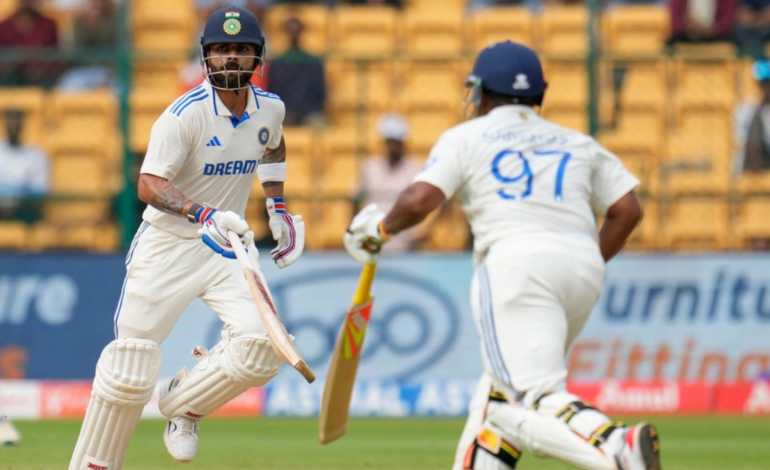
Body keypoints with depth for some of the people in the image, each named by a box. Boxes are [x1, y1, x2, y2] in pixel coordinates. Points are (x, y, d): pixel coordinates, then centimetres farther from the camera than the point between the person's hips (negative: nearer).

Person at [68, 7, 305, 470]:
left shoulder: (270, 108, 0)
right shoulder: (186, 114, -19)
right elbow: (149, 185, -28)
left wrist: (278, 209, 19)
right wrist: (204, 214, -43)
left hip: (230, 242, 5)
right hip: (170, 242, -4)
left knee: (262, 348, -16)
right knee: (131, 368, -4)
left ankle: (184, 404, 11)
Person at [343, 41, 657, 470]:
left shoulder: (466, 137, 15)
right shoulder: (578, 144, 26)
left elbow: (419, 201, 0)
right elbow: (628, 209, 14)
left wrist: (380, 228, 19)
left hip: (515, 262, -5)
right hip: (584, 268, 5)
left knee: (538, 399, -18)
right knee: (504, 390, 21)